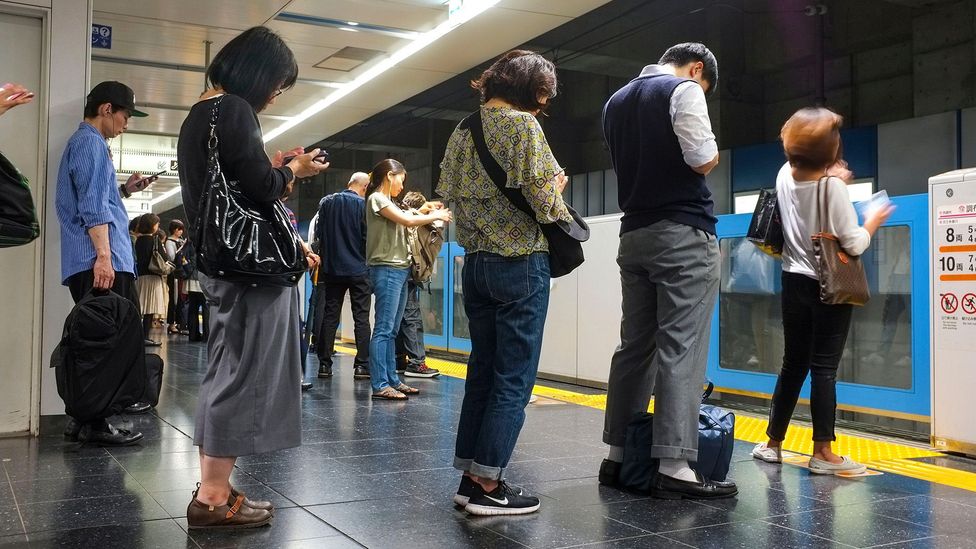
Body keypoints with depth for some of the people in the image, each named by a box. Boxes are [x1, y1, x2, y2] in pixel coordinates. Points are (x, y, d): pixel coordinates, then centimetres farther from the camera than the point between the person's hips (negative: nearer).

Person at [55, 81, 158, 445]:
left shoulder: (83, 142, 26)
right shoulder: (90, 143, -6)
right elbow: (93, 207, -17)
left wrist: (124, 189, 19)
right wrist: (103, 255, -22)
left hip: (91, 261, 11)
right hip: (99, 260, -11)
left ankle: (83, 418, 15)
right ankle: (95, 422, -7)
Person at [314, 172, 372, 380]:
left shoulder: (326, 202, 3)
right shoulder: (363, 205, -9)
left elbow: (318, 233, 7)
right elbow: (369, 238, -11)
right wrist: (366, 257, 7)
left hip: (332, 268, 4)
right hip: (359, 269, -3)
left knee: (329, 316, 9)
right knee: (361, 318, 2)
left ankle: (324, 364, 10)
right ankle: (362, 366, -1)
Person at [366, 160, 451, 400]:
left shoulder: (388, 201, 22)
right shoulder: (376, 198, -5)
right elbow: (408, 221, -12)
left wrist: (428, 214, 6)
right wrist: (436, 216, 0)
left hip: (400, 270, 9)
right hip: (386, 269, -9)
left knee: (392, 331, 9)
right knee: (383, 329, -10)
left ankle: (392, 381, 12)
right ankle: (380, 385, -10)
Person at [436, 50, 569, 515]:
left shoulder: (463, 130, 12)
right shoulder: (523, 123, -10)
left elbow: (451, 192, 15)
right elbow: (541, 197, -16)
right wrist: (557, 189, 5)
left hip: (475, 262, 8)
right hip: (520, 262, -7)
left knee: (483, 370, 12)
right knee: (515, 377, -1)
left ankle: (470, 476, 17)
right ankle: (487, 485, 1)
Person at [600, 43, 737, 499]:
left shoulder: (616, 101, 19)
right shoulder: (684, 90, -4)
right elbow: (703, 160, -13)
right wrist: (711, 156, 6)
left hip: (634, 234, 8)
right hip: (683, 233, -7)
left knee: (634, 345, 9)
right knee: (681, 348, -9)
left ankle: (618, 457, 12)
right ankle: (673, 468, -11)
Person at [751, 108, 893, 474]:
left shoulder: (785, 176, 0)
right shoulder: (833, 185, -17)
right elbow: (854, 244, -15)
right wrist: (875, 221, 2)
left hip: (795, 282, 6)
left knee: (793, 363, 13)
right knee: (824, 368, -2)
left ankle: (772, 442, 19)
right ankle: (823, 453, 2)